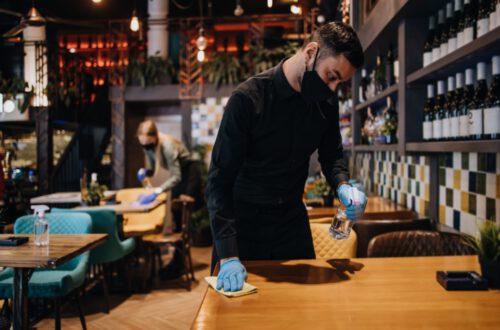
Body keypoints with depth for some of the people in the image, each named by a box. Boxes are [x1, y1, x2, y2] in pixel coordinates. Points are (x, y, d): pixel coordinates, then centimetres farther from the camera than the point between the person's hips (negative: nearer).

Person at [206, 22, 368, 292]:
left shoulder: (326, 102, -5)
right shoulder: (248, 98, -22)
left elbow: (331, 155, 11)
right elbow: (219, 180, -22)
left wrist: (342, 186, -13)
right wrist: (228, 255, -29)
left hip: (293, 222, 5)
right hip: (243, 224, -4)